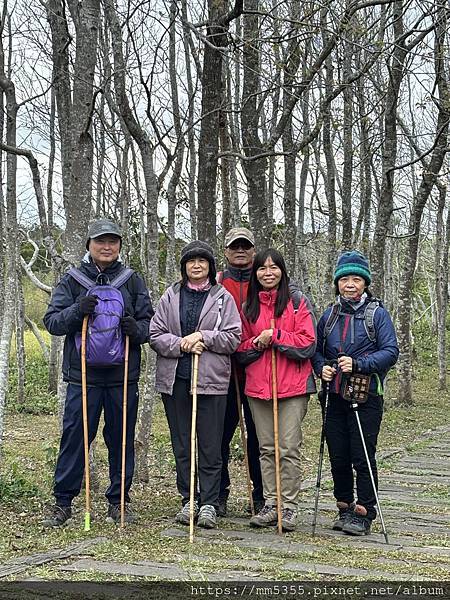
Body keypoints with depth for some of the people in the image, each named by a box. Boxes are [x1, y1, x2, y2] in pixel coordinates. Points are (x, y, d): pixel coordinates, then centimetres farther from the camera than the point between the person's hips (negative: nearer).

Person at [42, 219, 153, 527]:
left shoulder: (133, 281, 9)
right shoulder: (72, 281, 6)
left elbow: (150, 323, 9)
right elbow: (52, 322, 1)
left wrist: (135, 328, -13)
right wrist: (77, 311, -18)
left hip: (123, 375, 1)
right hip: (83, 374, -1)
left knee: (122, 439, 8)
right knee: (75, 437, 1)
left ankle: (119, 500, 20)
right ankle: (63, 501, 12)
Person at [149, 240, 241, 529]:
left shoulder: (223, 298, 4)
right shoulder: (170, 296, 9)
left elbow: (233, 338, -1)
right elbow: (156, 335, 4)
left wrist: (202, 336, -12)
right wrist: (181, 344, -12)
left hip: (211, 380, -2)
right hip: (175, 379, 3)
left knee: (210, 446, -1)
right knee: (182, 444, 8)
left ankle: (209, 503, 7)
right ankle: (188, 500, 18)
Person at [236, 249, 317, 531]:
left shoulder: (298, 302, 1)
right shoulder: (248, 307, 12)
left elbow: (308, 343, -6)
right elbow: (241, 350, 13)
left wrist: (275, 335, -14)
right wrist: (256, 343, -8)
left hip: (293, 386, -4)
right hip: (258, 387, 4)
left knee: (289, 449, -5)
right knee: (267, 448, 8)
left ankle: (289, 506, 4)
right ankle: (271, 503, 16)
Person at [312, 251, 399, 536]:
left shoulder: (377, 313, -2)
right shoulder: (330, 314, 12)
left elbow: (391, 351, -8)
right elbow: (316, 349, 18)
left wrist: (358, 364, -19)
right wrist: (322, 367, -3)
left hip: (366, 397, -4)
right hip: (335, 397, 5)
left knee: (363, 457, -4)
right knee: (338, 457, 8)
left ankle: (364, 513, 7)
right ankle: (345, 508, 23)